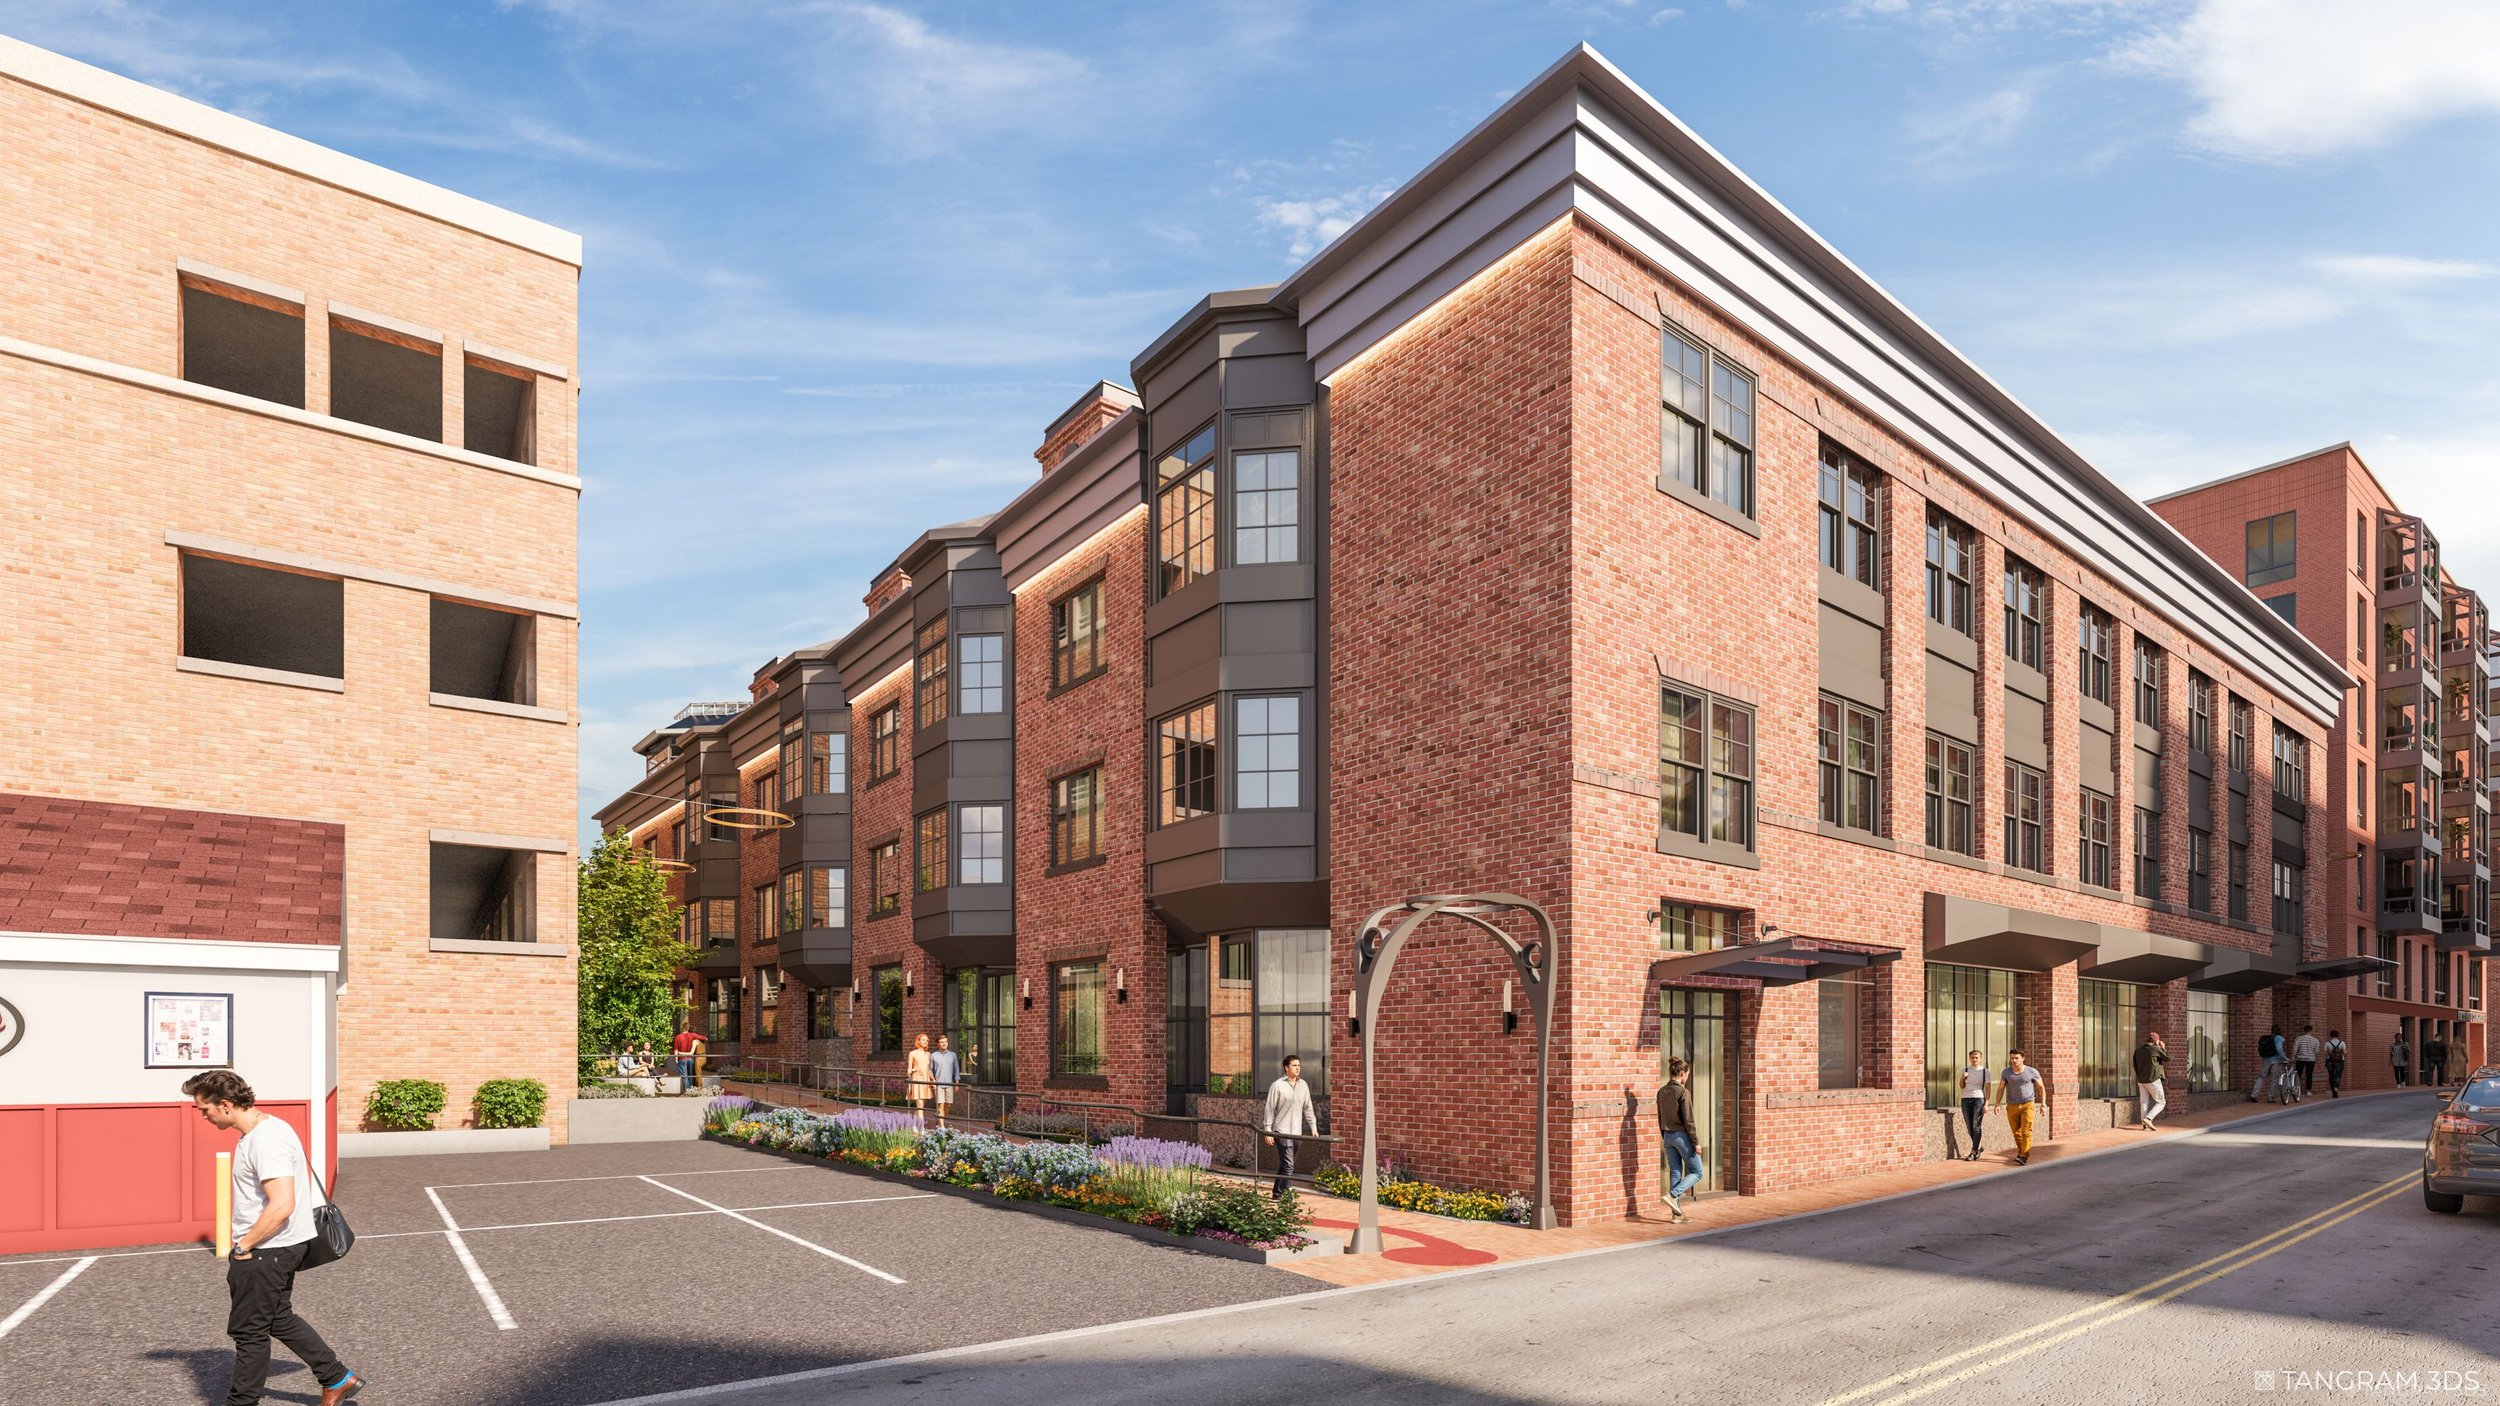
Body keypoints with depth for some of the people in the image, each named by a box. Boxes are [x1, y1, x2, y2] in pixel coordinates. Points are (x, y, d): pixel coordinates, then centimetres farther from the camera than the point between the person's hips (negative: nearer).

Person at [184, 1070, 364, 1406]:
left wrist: (243, 1245, -19)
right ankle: (338, 1378, 26)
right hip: (279, 1247, 10)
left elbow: (282, 1205, -31)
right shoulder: (260, 1129, 9)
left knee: (249, 1331, 6)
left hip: (266, 1251, -10)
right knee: (279, 1319, 20)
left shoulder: (265, 1141, -25)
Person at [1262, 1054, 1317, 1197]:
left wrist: (1313, 1127, 9)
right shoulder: (1277, 1086, -8)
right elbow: (1270, 1110, -7)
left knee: (1284, 1164, 13)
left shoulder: (1303, 1085, 8)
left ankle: (1277, 1193, 24)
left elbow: (1307, 1108, 14)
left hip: (1297, 1132, 6)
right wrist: (1267, 1131, -9)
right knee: (1288, 1165, -12)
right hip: (1282, 1132, -6)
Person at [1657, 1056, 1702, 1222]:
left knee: (1675, 1173, 11)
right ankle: (1673, 1195, -10)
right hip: (1682, 1136, -7)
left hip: (1668, 1136, 7)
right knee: (1697, 1172, 7)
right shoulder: (1683, 1092, -16)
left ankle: (1677, 1213, 11)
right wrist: (1696, 1142, -10)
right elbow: (1688, 1120, -16)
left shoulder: (1662, 1091, 5)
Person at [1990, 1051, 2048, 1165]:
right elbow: (2000, 1089, 4)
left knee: (2026, 1132, -13)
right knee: (2016, 1133, 9)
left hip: (2028, 1105, -3)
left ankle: (2024, 1156, -19)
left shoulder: (2032, 1072, -3)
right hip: (2012, 1107, 3)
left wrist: (2043, 1104, 0)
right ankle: (2020, 1152, 27)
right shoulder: (2006, 1072, 3)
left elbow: (2041, 1087, 6)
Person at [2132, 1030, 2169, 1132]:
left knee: (2144, 1103, 10)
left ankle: (2145, 1125, 8)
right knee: (2161, 1102, 4)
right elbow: (2168, 1059, 1)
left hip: (2141, 1081, 6)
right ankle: (2148, 1118, -14)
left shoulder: (2138, 1050, 7)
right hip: (2153, 1080, -6)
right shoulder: (2155, 1049, -11)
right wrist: (2164, 1048, 13)